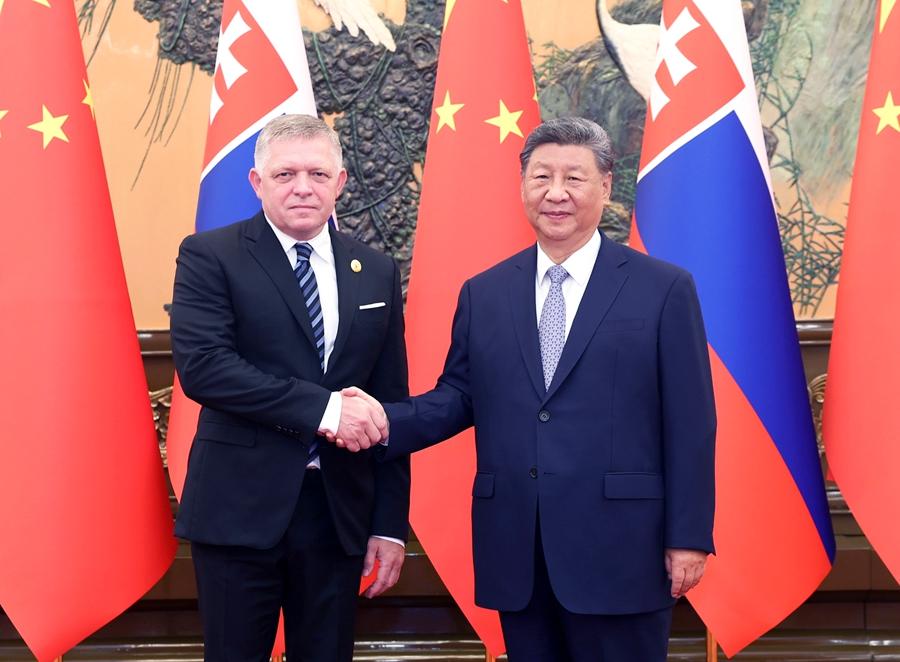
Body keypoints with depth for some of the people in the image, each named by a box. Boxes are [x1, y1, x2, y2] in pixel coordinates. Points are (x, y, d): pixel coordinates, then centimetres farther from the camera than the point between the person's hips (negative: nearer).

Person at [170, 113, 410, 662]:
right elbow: (200, 365, -18)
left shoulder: (377, 273, 8)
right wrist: (322, 407, -21)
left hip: (339, 513, 3)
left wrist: (390, 524, 5)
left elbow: (390, 405, 9)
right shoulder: (210, 257, -3)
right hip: (241, 508, -3)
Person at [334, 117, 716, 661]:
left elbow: (690, 423, -3)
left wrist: (688, 539, -6)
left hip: (618, 548, -3)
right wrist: (386, 422, -9)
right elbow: (458, 397, 10)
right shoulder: (483, 294, 10)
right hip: (515, 553, 3)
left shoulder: (664, 289, -1)